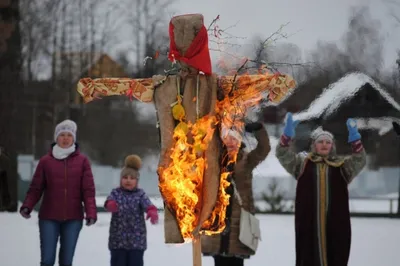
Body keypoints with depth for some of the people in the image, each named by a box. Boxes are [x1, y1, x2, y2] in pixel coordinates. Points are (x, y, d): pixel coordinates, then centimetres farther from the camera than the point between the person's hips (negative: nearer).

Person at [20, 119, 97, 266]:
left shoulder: (82, 161, 1)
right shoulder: (46, 161, 2)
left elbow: (88, 190, -2)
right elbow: (36, 188, 2)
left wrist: (91, 213, -15)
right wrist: (27, 207, -15)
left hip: (73, 218, 0)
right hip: (49, 218, 0)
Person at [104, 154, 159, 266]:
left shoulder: (140, 194, 1)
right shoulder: (116, 193, 2)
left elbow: (147, 204, -18)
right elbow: (109, 201, -19)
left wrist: (152, 212, -43)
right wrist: (111, 205, -46)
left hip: (137, 239, 0)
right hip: (118, 239, 0)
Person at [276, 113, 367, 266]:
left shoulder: (342, 165, 11)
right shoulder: (302, 163, 11)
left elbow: (360, 161, -5)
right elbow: (283, 155, -2)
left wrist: (355, 139, -23)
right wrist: (287, 134, -21)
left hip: (336, 220, 1)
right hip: (308, 220, 0)